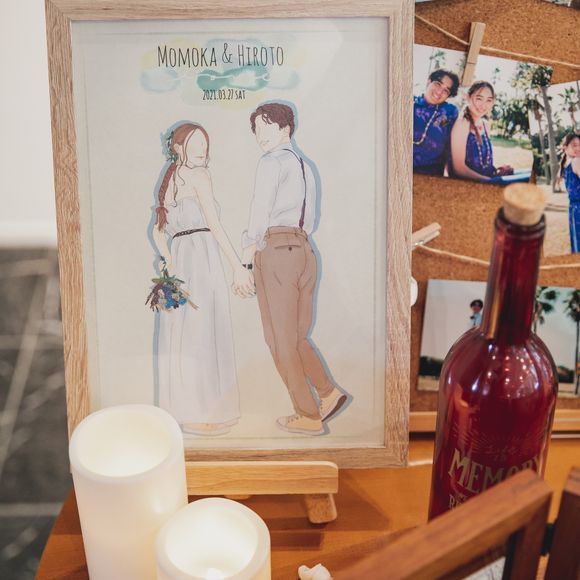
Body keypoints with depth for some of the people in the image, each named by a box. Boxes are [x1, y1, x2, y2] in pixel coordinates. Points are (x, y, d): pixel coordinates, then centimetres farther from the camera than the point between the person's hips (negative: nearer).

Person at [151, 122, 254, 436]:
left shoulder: (169, 181, 21)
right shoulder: (199, 176, -3)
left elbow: (159, 230, 18)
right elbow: (215, 225, -12)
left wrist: (169, 262, 9)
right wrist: (238, 267, -14)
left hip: (178, 260, 8)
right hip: (202, 255, -8)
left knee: (181, 336, 11)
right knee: (205, 334, -5)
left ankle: (179, 409, 18)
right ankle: (202, 414, -2)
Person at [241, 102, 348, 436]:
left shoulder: (273, 162, -3)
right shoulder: (305, 168, 24)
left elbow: (261, 211, -11)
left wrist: (250, 247, 1)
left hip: (276, 250, -8)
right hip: (304, 252, 8)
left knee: (281, 338, -1)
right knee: (296, 336, 16)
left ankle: (309, 417, 1)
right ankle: (328, 392, 1)